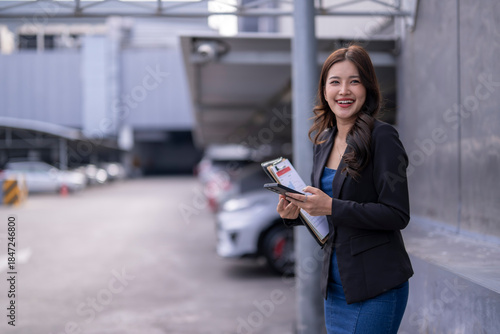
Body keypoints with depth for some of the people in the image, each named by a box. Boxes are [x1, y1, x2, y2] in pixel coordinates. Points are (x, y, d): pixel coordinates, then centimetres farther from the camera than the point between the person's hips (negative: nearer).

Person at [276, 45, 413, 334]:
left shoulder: (382, 137, -12)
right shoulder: (324, 141, 9)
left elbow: (397, 214, -18)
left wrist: (331, 207, -22)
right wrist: (296, 213, -3)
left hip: (377, 288, -7)